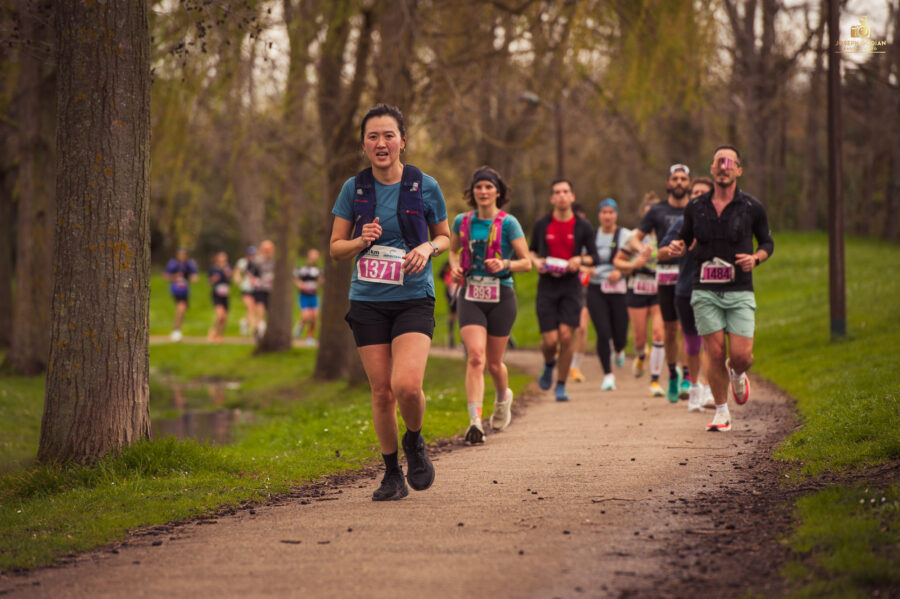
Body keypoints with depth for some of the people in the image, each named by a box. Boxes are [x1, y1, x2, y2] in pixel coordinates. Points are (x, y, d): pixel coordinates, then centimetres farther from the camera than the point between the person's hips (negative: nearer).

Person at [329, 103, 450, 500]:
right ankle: (392, 475, 19)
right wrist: (361, 240, -12)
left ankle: (415, 442, 11)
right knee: (382, 391, 1)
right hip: (368, 302, 2)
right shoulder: (354, 189, 2)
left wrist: (427, 248, -10)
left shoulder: (424, 186, -2)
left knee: (407, 385, -20)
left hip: (414, 299, -2)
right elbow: (335, 248, 9)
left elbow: (444, 236, 12)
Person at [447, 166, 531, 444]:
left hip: (501, 298, -1)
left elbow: (527, 262, -2)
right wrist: (455, 266, 2)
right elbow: (453, 249, 24)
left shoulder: (508, 223, -4)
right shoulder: (462, 221, 5)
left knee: (494, 362, 10)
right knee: (475, 356, -17)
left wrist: (504, 265, -20)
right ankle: (475, 421, -22)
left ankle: (503, 397, 44)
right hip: (470, 297, 1)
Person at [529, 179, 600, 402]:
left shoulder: (582, 227, 2)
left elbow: (594, 256, 8)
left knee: (566, 336, -11)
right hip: (547, 285, 0)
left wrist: (580, 260, -12)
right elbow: (531, 250, 16)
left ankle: (561, 386, 5)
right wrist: (536, 261, -5)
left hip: (571, 285, 0)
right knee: (550, 340, -7)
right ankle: (549, 364, 30)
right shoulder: (542, 225, 4)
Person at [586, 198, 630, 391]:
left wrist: (620, 272, -18)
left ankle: (619, 351, 40)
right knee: (603, 333, -11)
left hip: (619, 289, -1)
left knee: (620, 335, 0)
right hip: (596, 289, 1)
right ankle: (608, 375, 1)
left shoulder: (625, 235, 1)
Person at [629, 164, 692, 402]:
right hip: (666, 274, 1)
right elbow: (635, 238, 8)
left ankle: (688, 379, -10)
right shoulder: (657, 211, 6)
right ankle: (673, 376, 22)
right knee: (670, 330, 6)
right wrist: (641, 249, -15)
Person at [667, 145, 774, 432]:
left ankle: (737, 375, 30)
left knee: (741, 355, -8)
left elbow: (767, 242, 12)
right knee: (715, 353, -5)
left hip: (739, 292, -1)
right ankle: (721, 412, 11)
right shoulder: (695, 207, 5)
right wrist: (677, 247, -5)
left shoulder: (752, 207, 1)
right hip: (705, 292, 1)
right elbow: (685, 238, 18)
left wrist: (755, 258, -9)